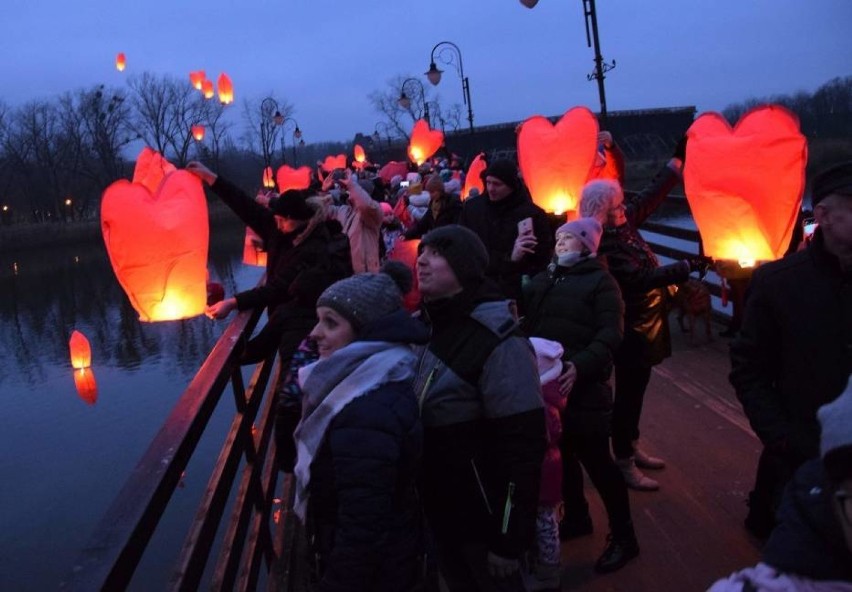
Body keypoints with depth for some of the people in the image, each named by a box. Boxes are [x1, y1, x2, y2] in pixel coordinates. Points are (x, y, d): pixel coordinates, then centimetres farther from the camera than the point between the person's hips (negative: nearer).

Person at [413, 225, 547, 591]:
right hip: (438, 507, 7)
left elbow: (522, 446, -24)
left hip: (482, 516, -7)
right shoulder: (425, 326, 2)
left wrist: (510, 539, -21)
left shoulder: (498, 342, -23)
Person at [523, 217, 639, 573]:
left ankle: (623, 536, 13)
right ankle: (576, 517, 36)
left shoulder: (600, 281, -3)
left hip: (584, 387, -6)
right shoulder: (542, 280, 16)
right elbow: (528, 324, 15)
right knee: (561, 454, 17)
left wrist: (580, 366, -28)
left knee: (596, 461, -2)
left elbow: (611, 333, -14)